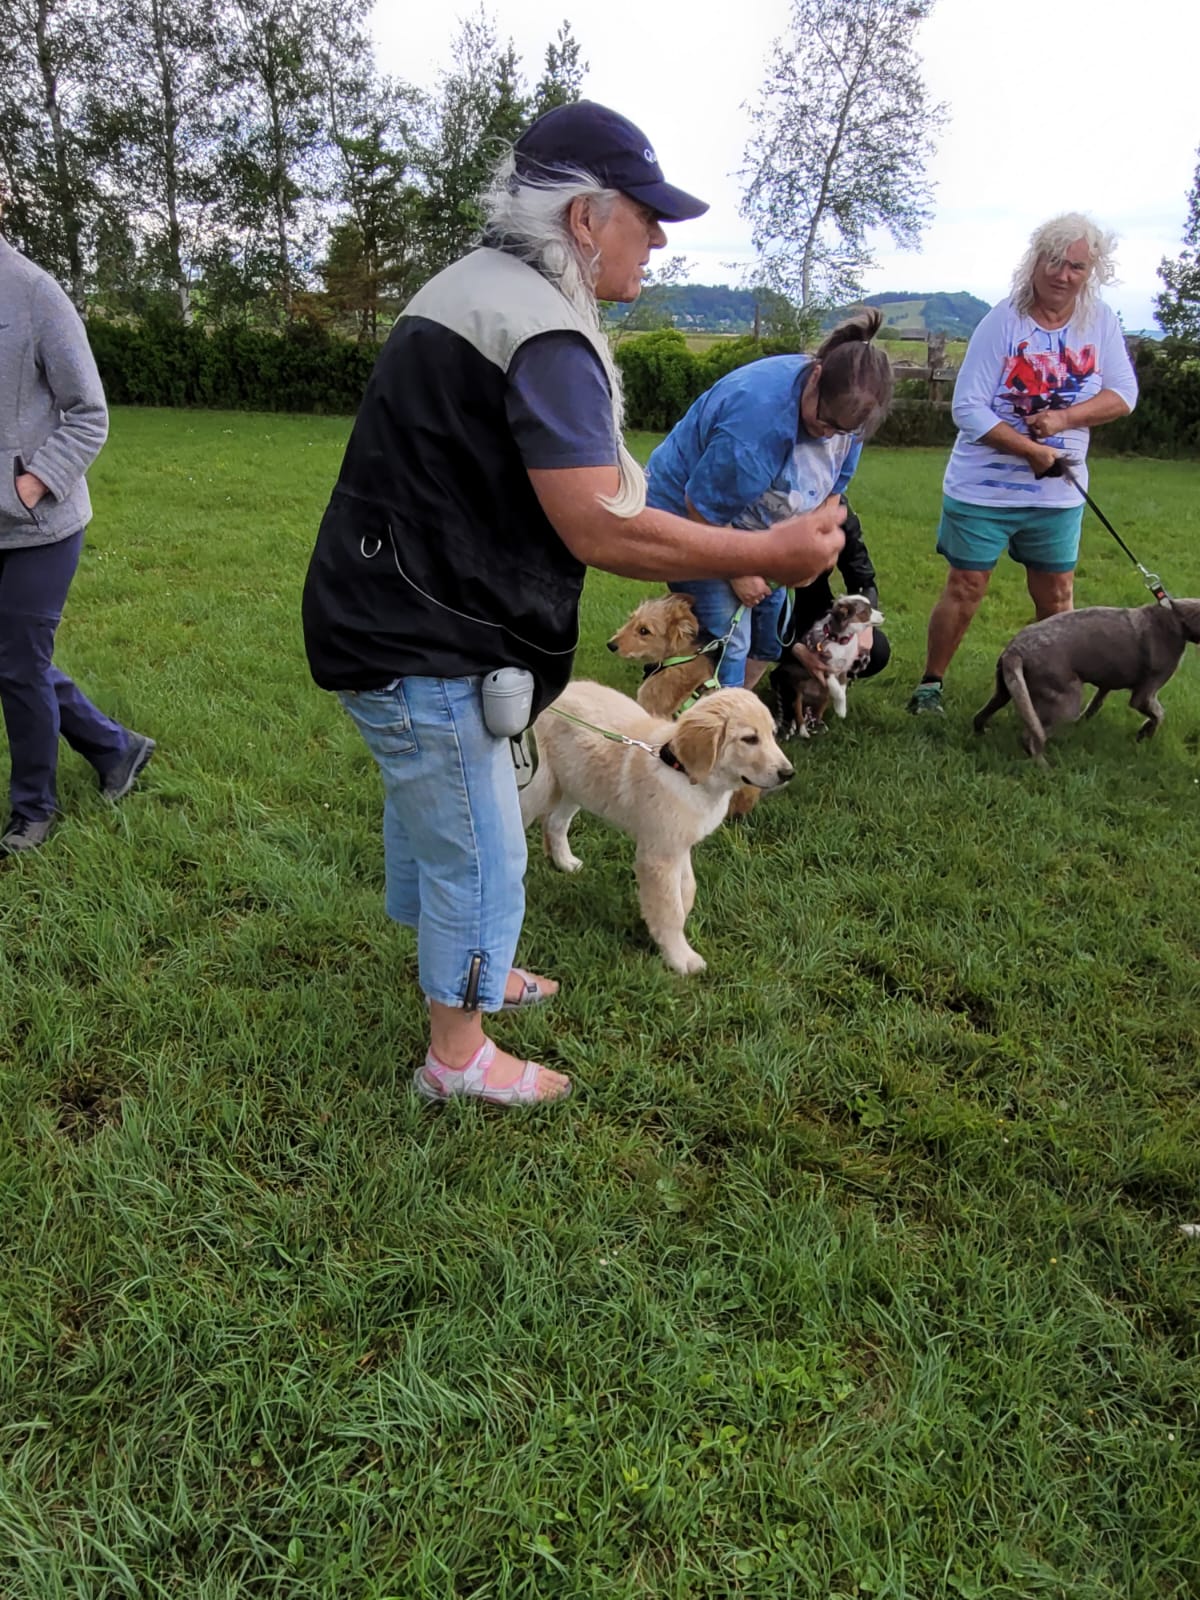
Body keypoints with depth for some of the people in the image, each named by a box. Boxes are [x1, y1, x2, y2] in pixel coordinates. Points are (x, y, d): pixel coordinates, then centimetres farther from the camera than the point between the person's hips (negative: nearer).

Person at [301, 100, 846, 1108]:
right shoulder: (541, 334, -22)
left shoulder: (475, 291, 13)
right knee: (481, 850, 2)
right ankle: (459, 1056, 21)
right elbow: (602, 530, -28)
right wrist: (767, 554, -20)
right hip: (425, 647, -11)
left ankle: (462, 968, 48)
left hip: (392, 615, 11)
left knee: (434, 810, 25)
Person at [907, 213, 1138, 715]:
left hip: (1058, 494, 4)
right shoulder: (1003, 321, -11)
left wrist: (1065, 417, -17)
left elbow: (1123, 394, 2)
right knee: (965, 589, 1)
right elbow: (968, 409, -16)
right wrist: (1035, 451, -20)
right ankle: (930, 683, 17)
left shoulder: (1100, 322, 0)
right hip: (983, 488, -4)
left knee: (1056, 596, 11)